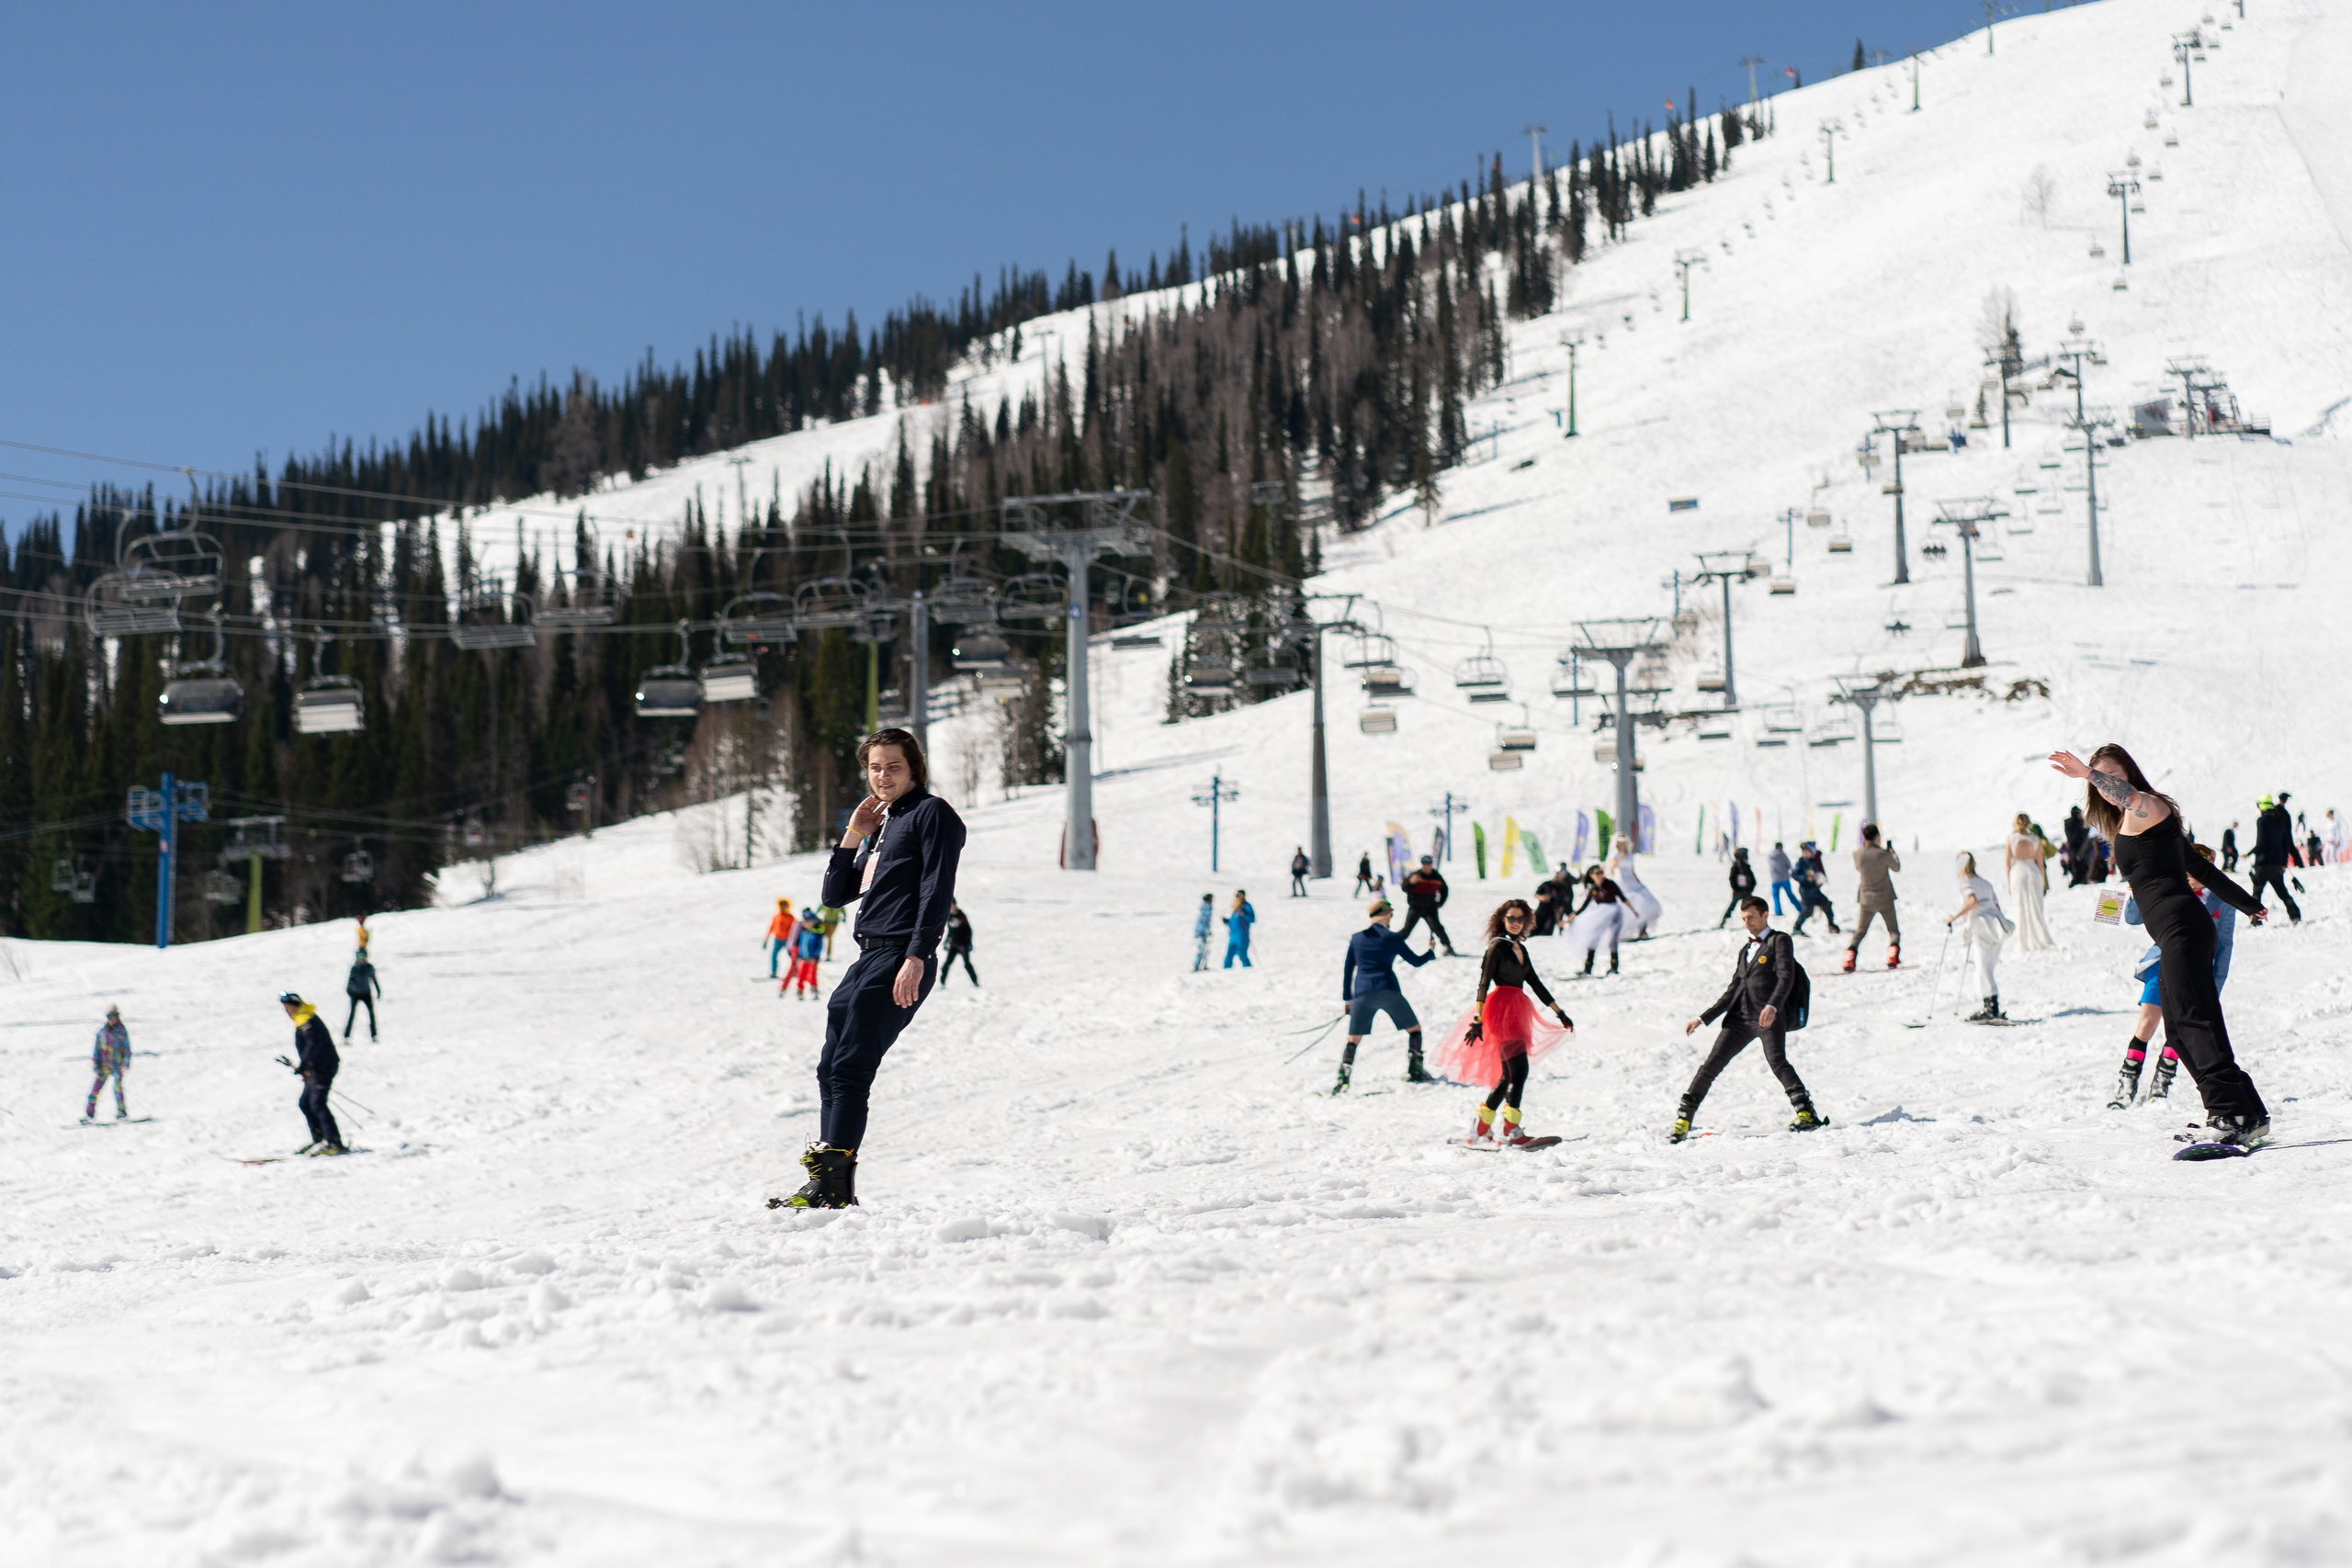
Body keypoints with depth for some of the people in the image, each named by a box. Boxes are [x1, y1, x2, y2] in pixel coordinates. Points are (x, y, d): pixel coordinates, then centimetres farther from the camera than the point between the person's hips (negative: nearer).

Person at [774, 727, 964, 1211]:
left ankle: (833, 1184, -16)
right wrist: (853, 836, 9)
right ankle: (827, 1187, 11)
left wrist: (916, 959, -21)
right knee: (832, 1068, 8)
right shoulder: (881, 825, 24)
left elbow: (937, 891, -12)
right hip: (867, 960, 9)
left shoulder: (932, 814, -1)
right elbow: (835, 895, 20)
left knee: (850, 1067, -14)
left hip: (900, 960, -9)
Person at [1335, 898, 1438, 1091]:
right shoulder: (1392, 938, 2)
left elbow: (1347, 969, 13)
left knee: (1353, 1039, 8)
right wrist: (1432, 953, 30)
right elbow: (1416, 961, 10)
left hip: (1362, 994, 3)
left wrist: (1346, 999, 19)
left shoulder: (1356, 938, 11)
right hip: (1388, 991, -3)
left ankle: (1342, 1080, -8)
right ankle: (1414, 1071, 9)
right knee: (1414, 1029, 15)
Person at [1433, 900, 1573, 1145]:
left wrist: (1559, 1013, 24)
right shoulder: (1498, 946, -5)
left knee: (1509, 1075, 7)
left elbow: (1536, 983, 24)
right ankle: (1511, 1129, -18)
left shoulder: (1520, 949, 19)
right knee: (1519, 1070, -17)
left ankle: (1480, 1128, 12)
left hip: (1516, 1013, 9)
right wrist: (1478, 1019, -21)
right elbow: (1484, 982, -12)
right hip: (1502, 1010, -9)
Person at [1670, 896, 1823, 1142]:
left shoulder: (1780, 941, 5)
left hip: (1769, 1017, -6)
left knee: (1776, 1060, -26)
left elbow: (1786, 977, -11)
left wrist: (1772, 1006, -28)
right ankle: (1683, 1120, 2)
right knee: (1711, 1064, 0)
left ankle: (1806, 1112, -25)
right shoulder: (1745, 949, 26)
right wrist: (1703, 1019, 20)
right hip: (1740, 1018, 6)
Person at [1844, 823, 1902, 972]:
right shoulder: (1883, 854, -18)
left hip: (1866, 899, 2)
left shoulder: (1857, 854, -10)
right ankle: (1892, 959, -3)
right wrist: (1892, 851, 15)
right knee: (1893, 930, 13)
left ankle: (1849, 961, 1)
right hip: (1885, 898, -2)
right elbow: (1897, 867, -1)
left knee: (1860, 931, 13)